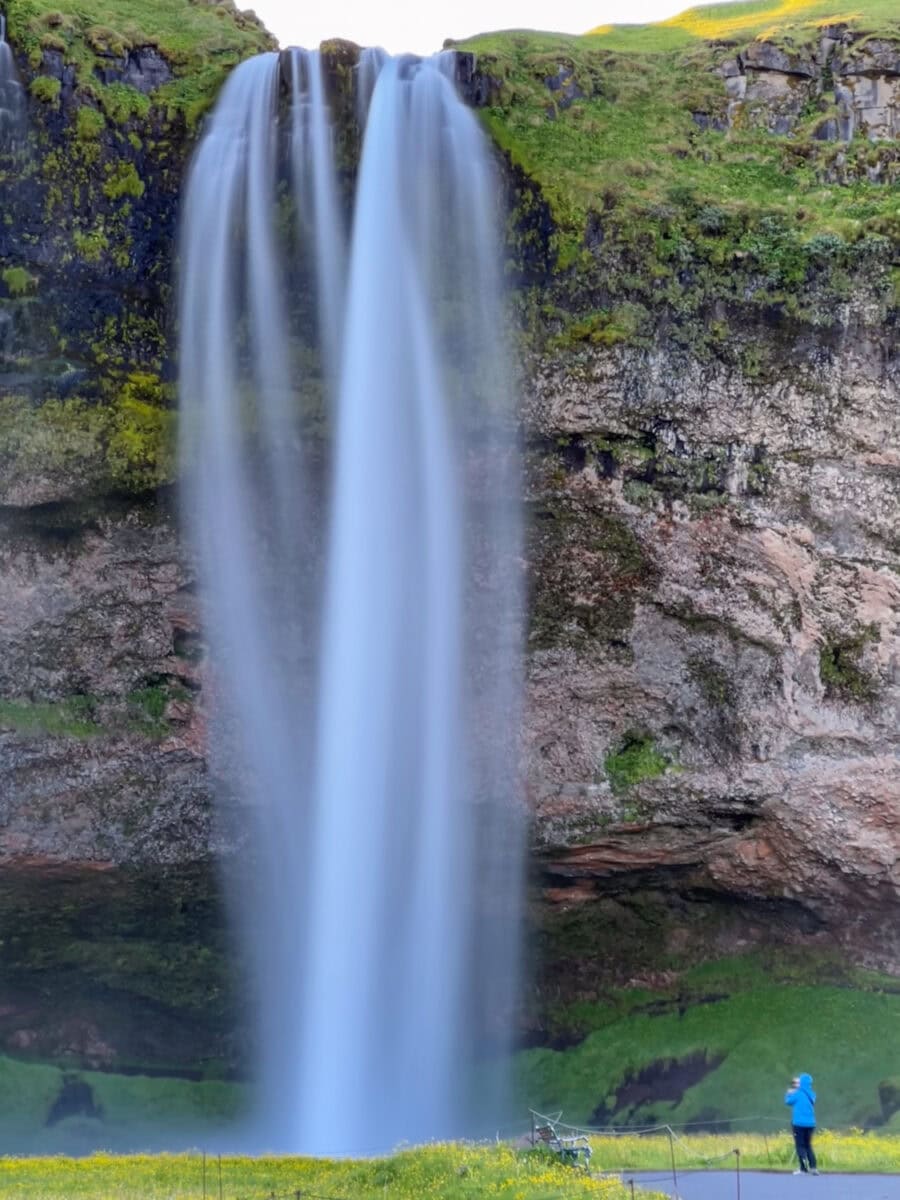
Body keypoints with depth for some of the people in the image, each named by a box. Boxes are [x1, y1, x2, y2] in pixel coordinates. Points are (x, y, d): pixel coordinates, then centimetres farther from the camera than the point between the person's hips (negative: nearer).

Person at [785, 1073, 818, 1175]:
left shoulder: (798, 1094, -12)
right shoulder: (811, 1095, 4)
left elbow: (788, 1101, 1)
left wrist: (789, 1094, 21)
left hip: (799, 1123, -6)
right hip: (810, 1123, 6)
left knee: (800, 1145, 2)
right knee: (808, 1145, 15)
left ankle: (804, 1169, -5)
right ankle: (813, 1167, 3)